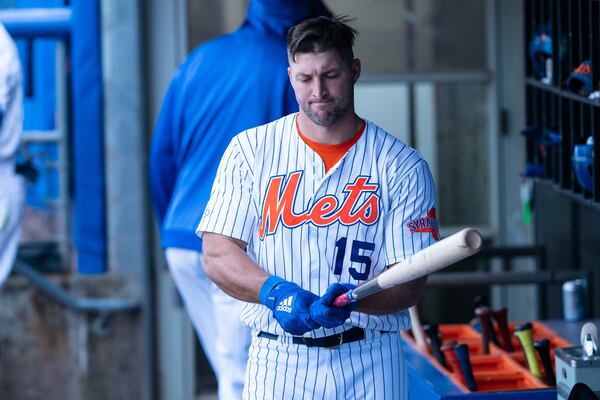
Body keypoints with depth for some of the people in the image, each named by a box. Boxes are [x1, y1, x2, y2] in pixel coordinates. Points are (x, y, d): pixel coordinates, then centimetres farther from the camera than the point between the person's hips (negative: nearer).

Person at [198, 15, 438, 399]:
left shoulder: (403, 166, 1)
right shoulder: (250, 149, 4)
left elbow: (411, 280, -4)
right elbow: (217, 256, -2)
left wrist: (352, 300, -24)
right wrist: (274, 290, -20)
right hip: (277, 363, 0)